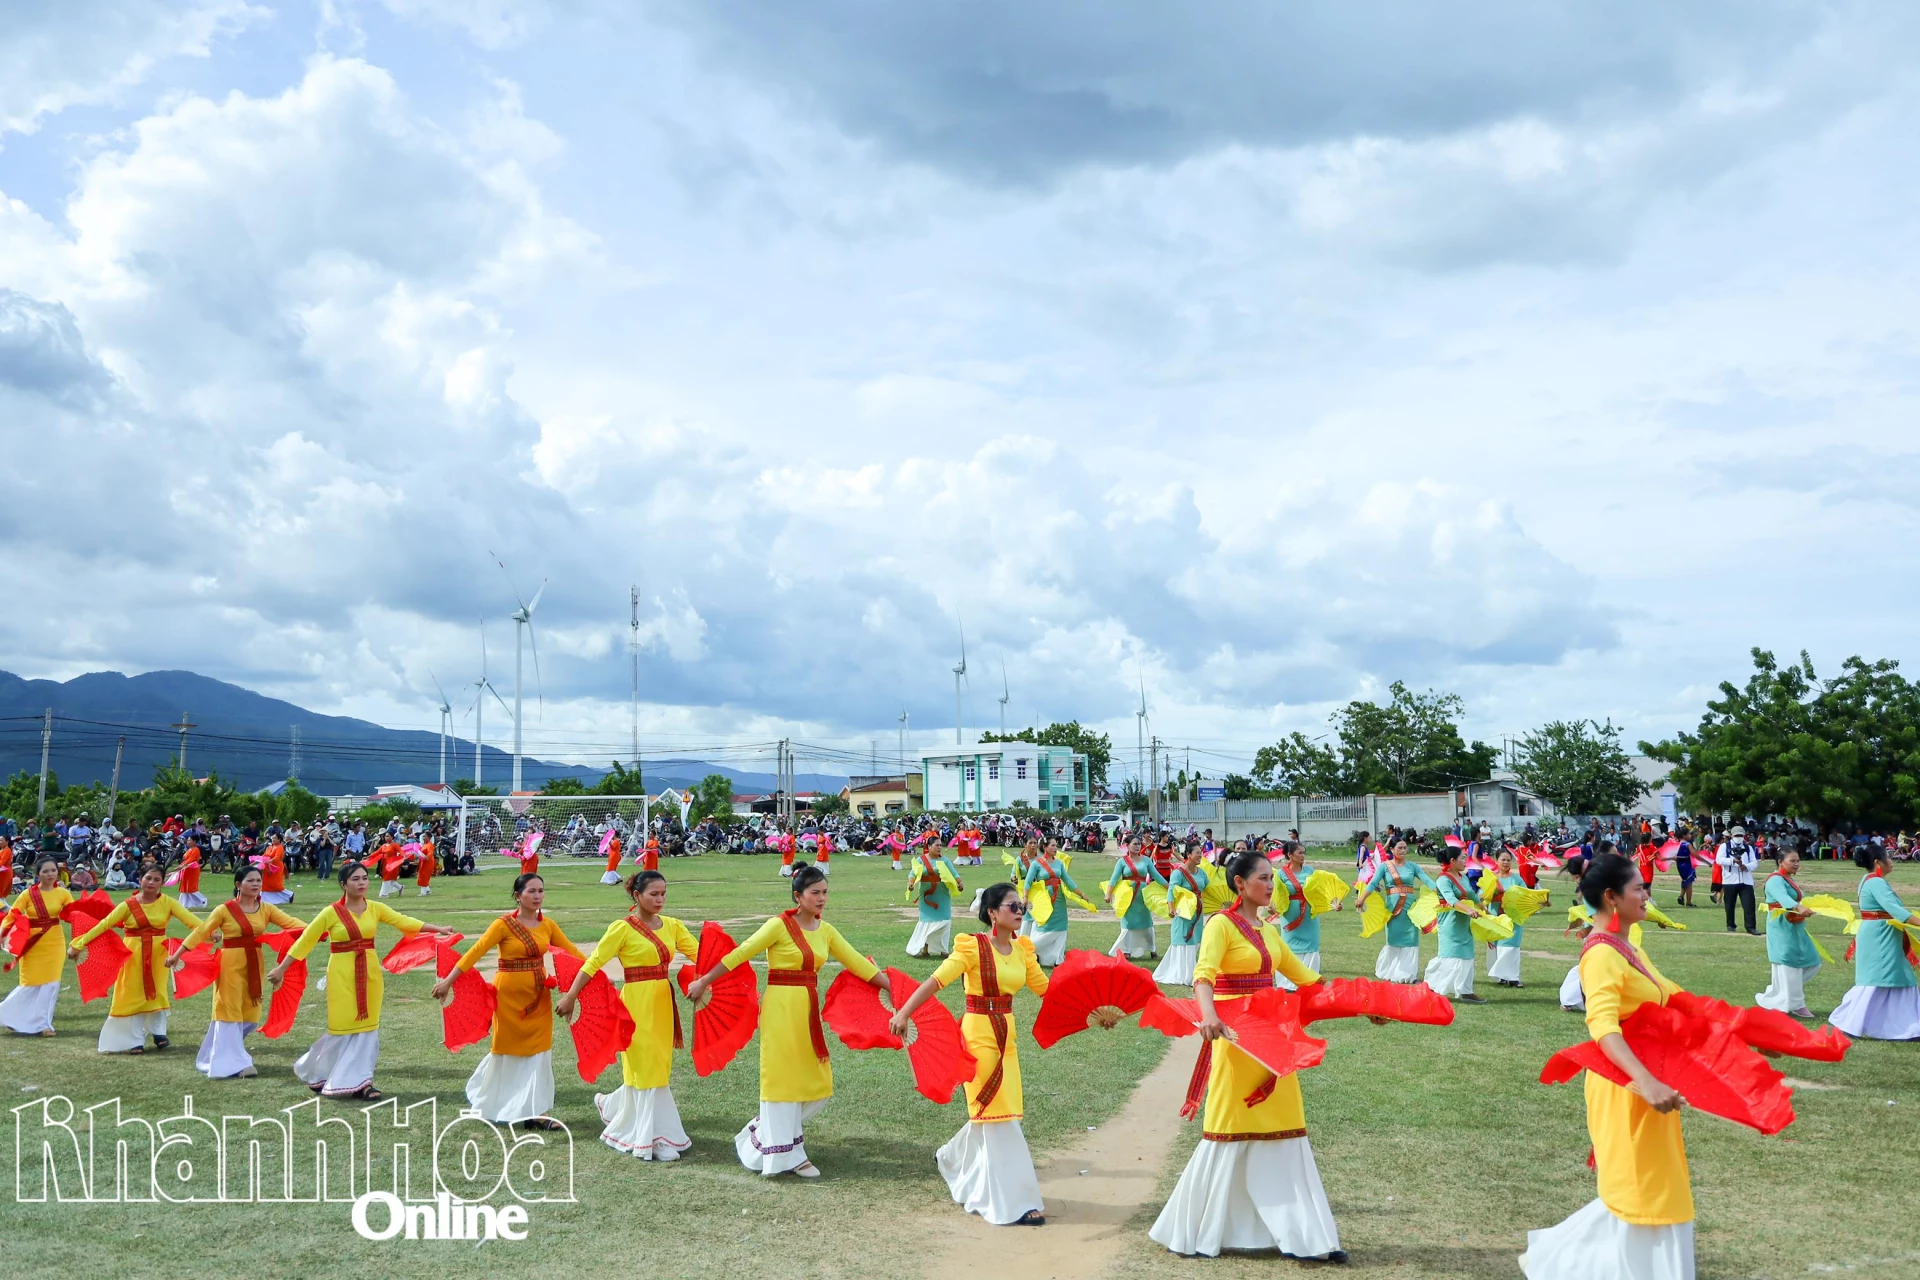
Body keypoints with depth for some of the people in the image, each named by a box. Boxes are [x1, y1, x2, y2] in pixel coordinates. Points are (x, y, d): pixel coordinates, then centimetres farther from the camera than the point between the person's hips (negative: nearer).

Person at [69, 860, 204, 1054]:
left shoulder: (168, 903, -6)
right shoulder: (128, 905, -6)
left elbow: (189, 918, -18)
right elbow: (103, 925, -8)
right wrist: (79, 945, -11)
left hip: (158, 954, 0)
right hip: (134, 955, 0)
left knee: (157, 993, 7)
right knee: (133, 995, 5)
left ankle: (158, 1033, 25)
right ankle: (135, 1040, 14)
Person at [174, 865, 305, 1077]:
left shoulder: (266, 909, 2)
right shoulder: (225, 909, -8)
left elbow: (291, 922, -7)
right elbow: (201, 932, -6)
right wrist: (178, 954, -11)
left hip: (254, 966, 5)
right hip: (231, 965, -5)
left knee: (249, 1014, 11)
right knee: (230, 1012, 0)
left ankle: (218, 1055, 31)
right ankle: (234, 1064, 2)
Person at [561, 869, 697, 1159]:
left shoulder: (671, 926, 7)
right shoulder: (623, 928, -9)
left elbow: (699, 954, 1)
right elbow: (593, 963, -11)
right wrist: (570, 997, -16)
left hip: (662, 1003, 6)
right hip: (637, 1003, -6)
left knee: (658, 1067, 14)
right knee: (646, 1068, 0)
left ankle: (612, 1105, 38)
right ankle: (652, 1139, 11)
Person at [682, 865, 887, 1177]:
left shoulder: (826, 931, 7)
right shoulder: (780, 925, -11)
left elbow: (857, 963, 8)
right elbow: (740, 954, -11)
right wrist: (703, 982, -10)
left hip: (810, 1010, 6)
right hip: (781, 1008, -6)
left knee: (819, 1084, 7)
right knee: (783, 1078, 3)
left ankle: (771, 1128, 28)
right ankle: (786, 1155, 15)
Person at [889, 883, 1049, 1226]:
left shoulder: (1022, 950, 6)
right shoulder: (972, 947, -14)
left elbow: (1045, 986, 11)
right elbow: (936, 981, -21)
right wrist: (904, 1012, -32)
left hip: (1006, 1036, 7)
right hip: (979, 1034, -7)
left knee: (989, 1111, 14)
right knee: (998, 1114, -4)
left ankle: (952, 1159, 43)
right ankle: (1013, 1203, 3)